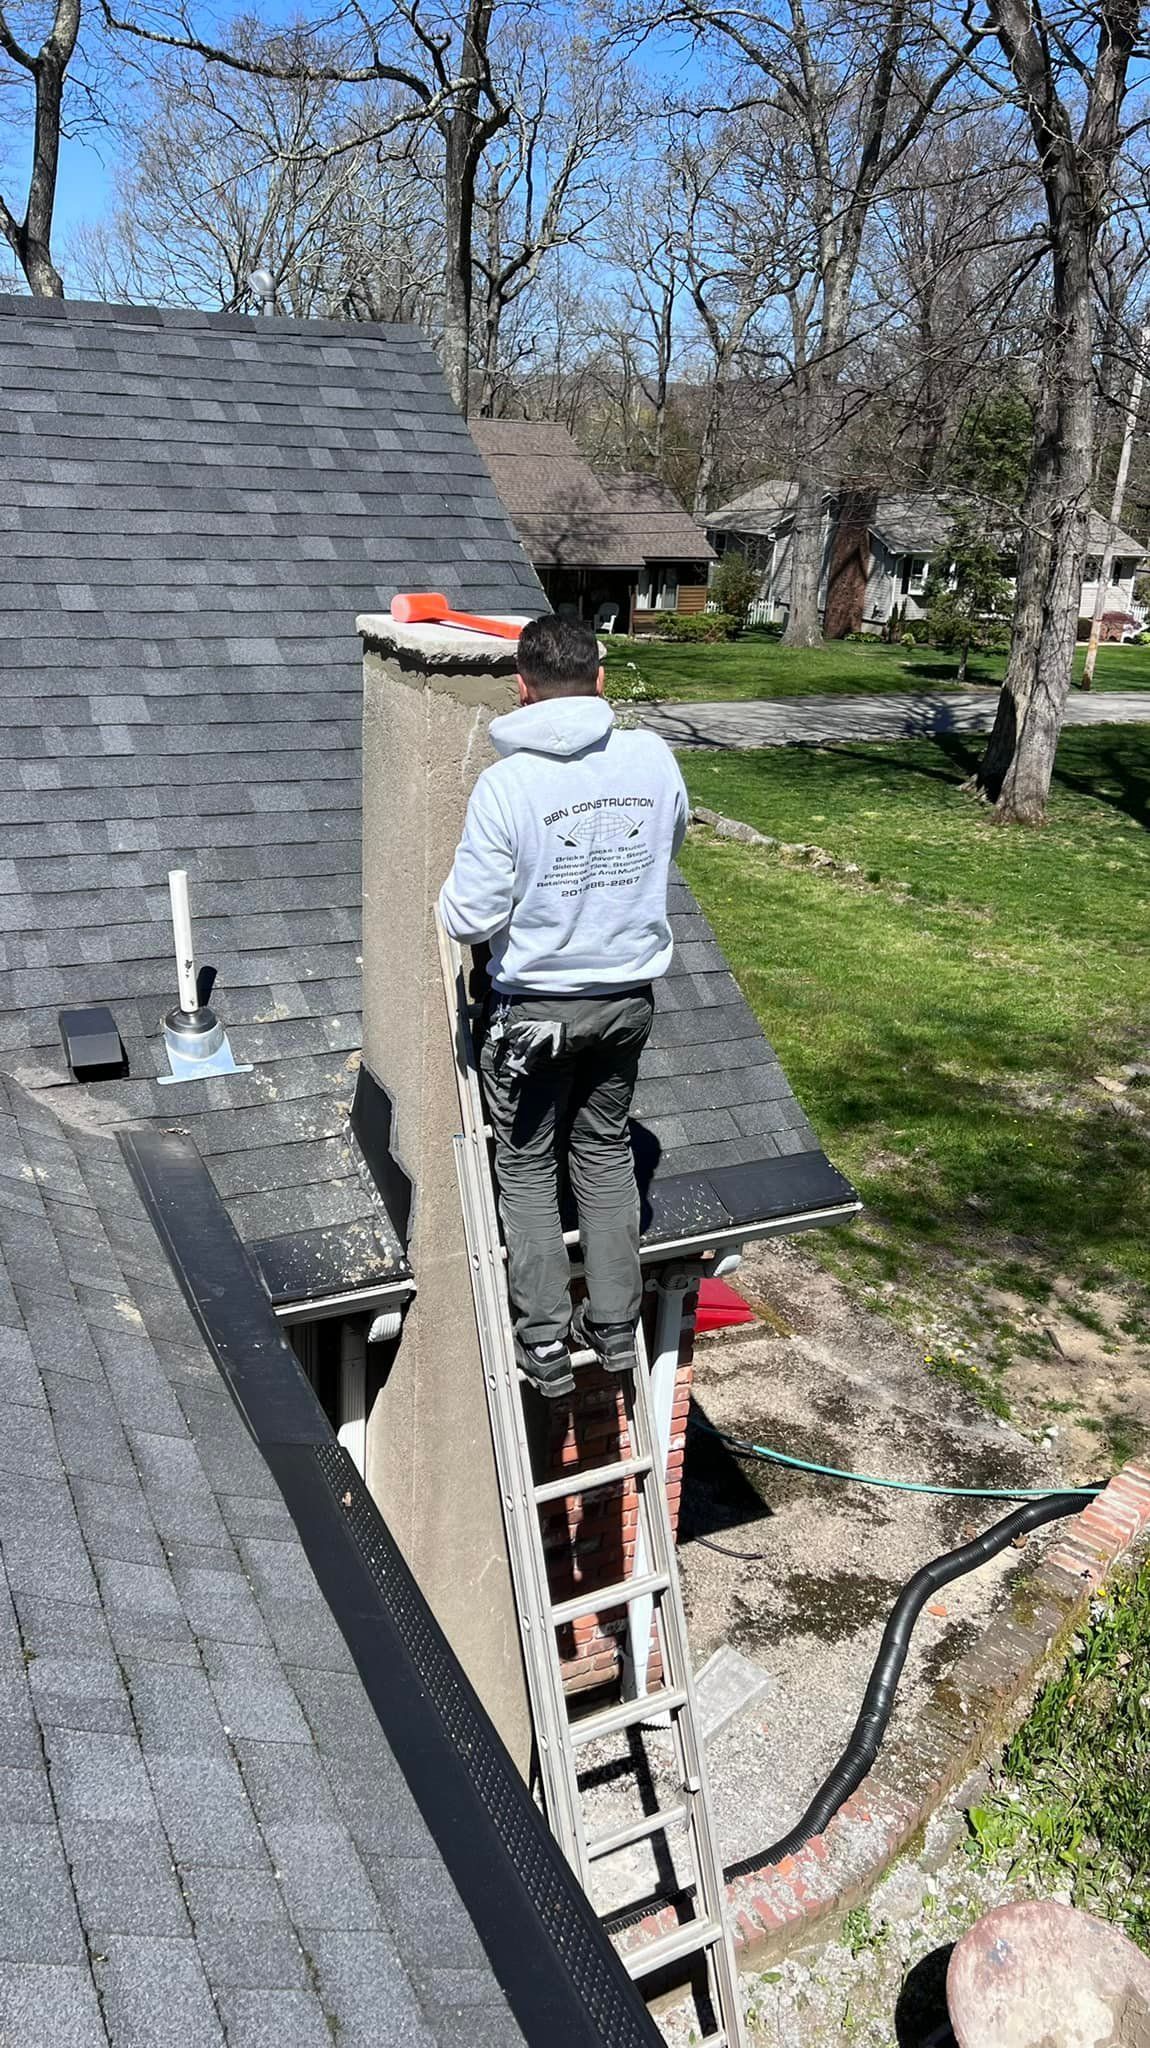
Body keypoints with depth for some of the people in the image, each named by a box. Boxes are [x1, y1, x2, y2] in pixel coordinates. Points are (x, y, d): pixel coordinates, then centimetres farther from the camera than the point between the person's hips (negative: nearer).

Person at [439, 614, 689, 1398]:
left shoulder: (507, 783, -21)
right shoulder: (654, 758, -8)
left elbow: (468, 919, -19)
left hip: (537, 1006, -4)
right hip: (629, 996, 4)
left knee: (528, 1168, 13)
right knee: (606, 1152, 20)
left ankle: (545, 1343, 18)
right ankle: (614, 1324, 27)